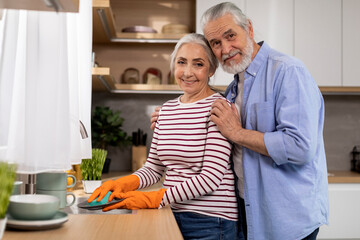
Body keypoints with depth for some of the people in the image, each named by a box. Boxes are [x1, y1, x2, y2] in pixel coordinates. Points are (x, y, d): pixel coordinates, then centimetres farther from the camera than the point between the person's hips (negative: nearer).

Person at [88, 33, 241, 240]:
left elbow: (210, 179, -17)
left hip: (210, 223, -5)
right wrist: (123, 184, -7)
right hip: (172, 216, 6)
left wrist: (153, 198, -17)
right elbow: (154, 168, 11)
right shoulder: (167, 110, 10)